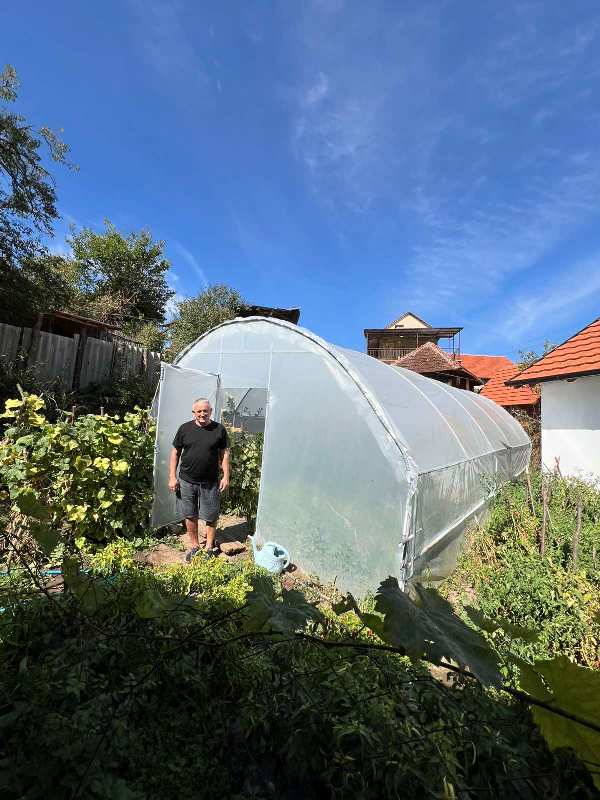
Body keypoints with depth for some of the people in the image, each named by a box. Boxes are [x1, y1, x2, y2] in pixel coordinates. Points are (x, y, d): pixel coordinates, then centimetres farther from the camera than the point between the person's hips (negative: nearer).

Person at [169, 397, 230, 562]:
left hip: (210, 482, -1)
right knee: (190, 516, 13)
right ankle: (194, 546, 32)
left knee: (211, 517, 8)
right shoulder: (185, 428, -1)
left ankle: (209, 547, 28)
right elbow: (175, 452, 4)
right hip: (187, 481, 1)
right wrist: (172, 477, 0)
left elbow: (224, 453, 1)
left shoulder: (219, 429, -3)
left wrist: (226, 476, -5)